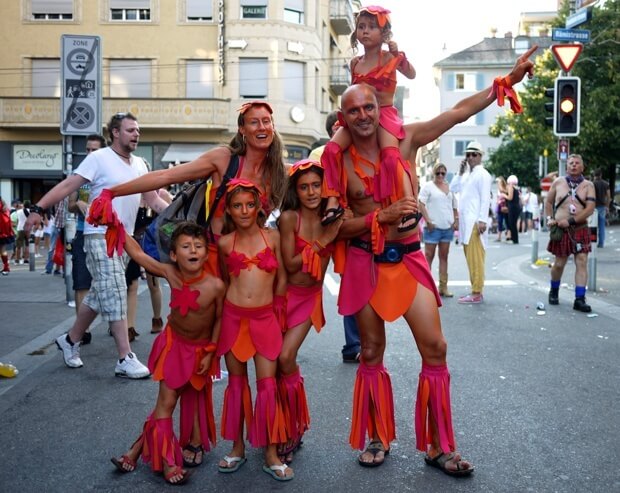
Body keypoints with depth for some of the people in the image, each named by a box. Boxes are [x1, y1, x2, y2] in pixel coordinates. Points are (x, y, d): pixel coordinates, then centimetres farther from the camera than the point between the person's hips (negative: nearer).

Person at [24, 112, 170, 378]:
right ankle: (125, 360, -8)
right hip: (101, 236, -7)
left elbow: (153, 200, 14)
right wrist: (38, 208, -20)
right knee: (115, 296, -10)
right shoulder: (99, 158, -9)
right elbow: (67, 185, -12)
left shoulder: (139, 164, 11)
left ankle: (70, 340, 31)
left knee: (101, 295, 14)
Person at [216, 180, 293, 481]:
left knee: (268, 385, -1)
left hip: (265, 318, -1)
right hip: (233, 316, 1)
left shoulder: (273, 237, 1)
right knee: (236, 382, 10)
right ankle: (238, 448, 22)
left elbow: (281, 279, 8)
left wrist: (276, 310, 10)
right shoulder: (225, 243, 3)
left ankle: (271, 454, 9)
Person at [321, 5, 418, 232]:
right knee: (332, 149, -16)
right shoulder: (355, 62, 14)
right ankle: (334, 201, -14)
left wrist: (399, 55, -22)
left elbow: (411, 74, -7)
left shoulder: (389, 57, 0)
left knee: (391, 155, -28)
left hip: (385, 113, -5)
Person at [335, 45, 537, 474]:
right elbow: (338, 226, -8)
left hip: (408, 258, 1)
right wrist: (382, 216, -22)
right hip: (366, 263, -1)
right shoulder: (340, 163, -5)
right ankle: (378, 439, 27)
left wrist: (508, 80, -3)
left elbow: (460, 112, 0)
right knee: (372, 352, 9)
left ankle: (438, 446, 14)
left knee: (435, 349, -2)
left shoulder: (404, 139, -2)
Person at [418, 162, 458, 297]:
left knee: (444, 257, 8)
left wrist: (456, 220, 6)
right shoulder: (428, 186, -1)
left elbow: (455, 205, 20)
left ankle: (443, 287, 12)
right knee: (429, 256, -2)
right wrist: (428, 221, -16)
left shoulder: (450, 187, 15)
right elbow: (421, 204, -9)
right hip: (433, 227, -5)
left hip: (448, 227, 5)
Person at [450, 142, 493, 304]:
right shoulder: (467, 175, 20)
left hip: (475, 222, -9)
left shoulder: (482, 174, -5)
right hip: (465, 222, 9)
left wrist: (482, 220, -20)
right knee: (470, 258, 9)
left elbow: (485, 198, -12)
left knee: (475, 258, -9)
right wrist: (460, 172, 9)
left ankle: (476, 294, -9)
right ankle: (475, 291, 14)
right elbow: (453, 188, 16)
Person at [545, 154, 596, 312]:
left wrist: (571, 221, -17)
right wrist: (549, 219, 0)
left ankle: (580, 299, -7)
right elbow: (548, 202, 16)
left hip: (580, 229, 0)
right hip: (561, 230, 0)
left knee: (582, 262, -8)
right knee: (559, 263, 5)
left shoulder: (588, 185, 1)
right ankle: (554, 292, 29)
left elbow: (590, 208, -10)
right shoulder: (558, 182, 5)